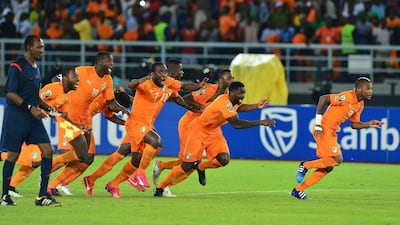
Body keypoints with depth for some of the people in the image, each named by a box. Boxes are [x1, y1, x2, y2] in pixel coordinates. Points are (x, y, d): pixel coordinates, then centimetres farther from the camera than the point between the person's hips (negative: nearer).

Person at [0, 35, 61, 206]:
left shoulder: (36, 68, 14)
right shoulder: (17, 67, -11)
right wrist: (30, 108, -21)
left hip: (33, 118, 8)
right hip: (16, 117, -8)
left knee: (48, 150, -2)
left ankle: (42, 195, 1)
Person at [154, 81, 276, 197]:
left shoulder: (232, 101, -4)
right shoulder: (225, 103, -32)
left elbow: (237, 108, 25)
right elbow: (236, 124, -43)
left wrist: (256, 106, 16)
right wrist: (260, 122, -44)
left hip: (213, 132, 8)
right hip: (198, 130, -8)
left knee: (224, 159, -16)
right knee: (187, 166, -6)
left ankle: (200, 167, 14)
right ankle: (160, 187, 13)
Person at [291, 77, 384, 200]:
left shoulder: (360, 105, 9)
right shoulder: (347, 97, -19)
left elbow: (354, 124, 18)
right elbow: (323, 98, -19)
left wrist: (369, 124, 1)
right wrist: (318, 122, -19)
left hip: (332, 132, 9)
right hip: (324, 129, -9)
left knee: (328, 167, 10)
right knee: (337, 159, -17)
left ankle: (298, 190, 16)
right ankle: (306, 165, -2)